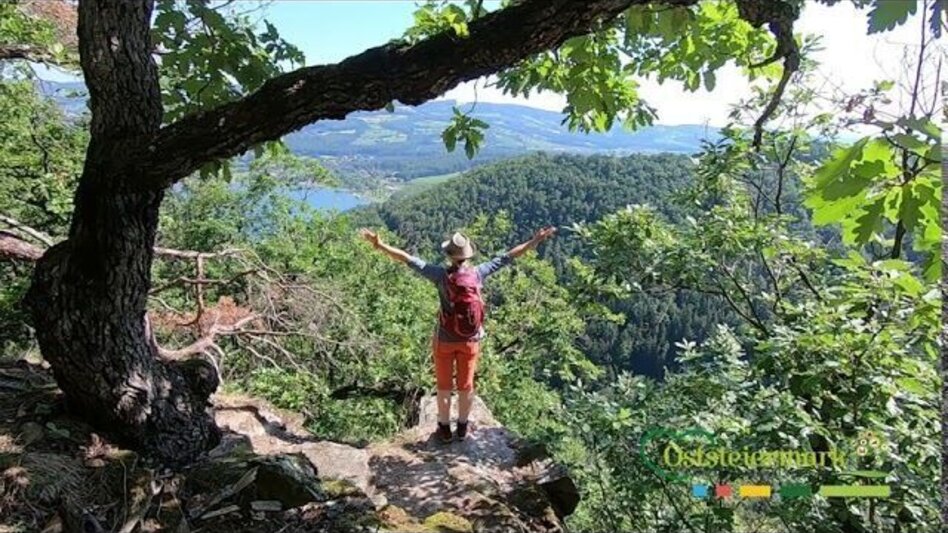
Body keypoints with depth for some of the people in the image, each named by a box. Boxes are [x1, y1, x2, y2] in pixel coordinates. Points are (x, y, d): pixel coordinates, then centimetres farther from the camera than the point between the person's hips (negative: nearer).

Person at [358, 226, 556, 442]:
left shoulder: (442, 274, -19)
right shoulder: (479, 272, -14)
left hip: (445, 340, -2)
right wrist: (535, 240, 0)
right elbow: (507, 256, -8)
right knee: (466, 385, 18)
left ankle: (444, 428, 30)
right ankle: (462, 427, 33)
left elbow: (408, 259, -21)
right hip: (471, 340, 2)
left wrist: (379, 244, -18)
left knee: (444, 386, 16)